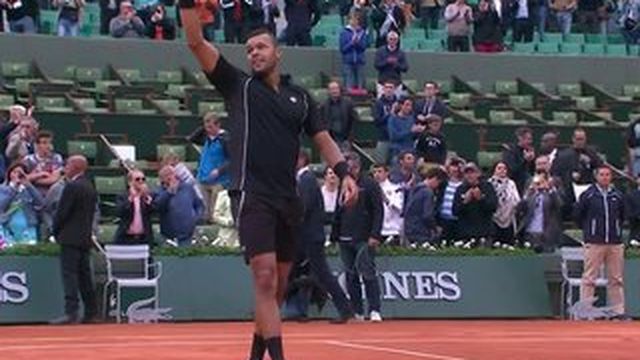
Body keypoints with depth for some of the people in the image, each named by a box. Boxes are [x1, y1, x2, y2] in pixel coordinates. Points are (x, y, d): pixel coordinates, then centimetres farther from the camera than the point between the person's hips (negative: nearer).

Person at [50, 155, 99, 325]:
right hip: (86, 238, 9)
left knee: (69, 274, -10)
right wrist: (88, 232, 17)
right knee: (84, 275, 12)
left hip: (70, 239, -9)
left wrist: (55, 232, 0)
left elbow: (62, 212, -14)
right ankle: (91, 312, 14)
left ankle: (71, 313, -17)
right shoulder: (90, 187, 13)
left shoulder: (72, 187, -14)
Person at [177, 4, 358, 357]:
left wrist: (344, 173, -2)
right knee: (265, 278, -16)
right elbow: (196, 42, -1)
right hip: (252, 195, -5)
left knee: (278, 285, 11)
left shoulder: (300, 97, 16)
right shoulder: (238, 85, 6)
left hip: (288, 198, 5)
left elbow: (323, 139, 14)